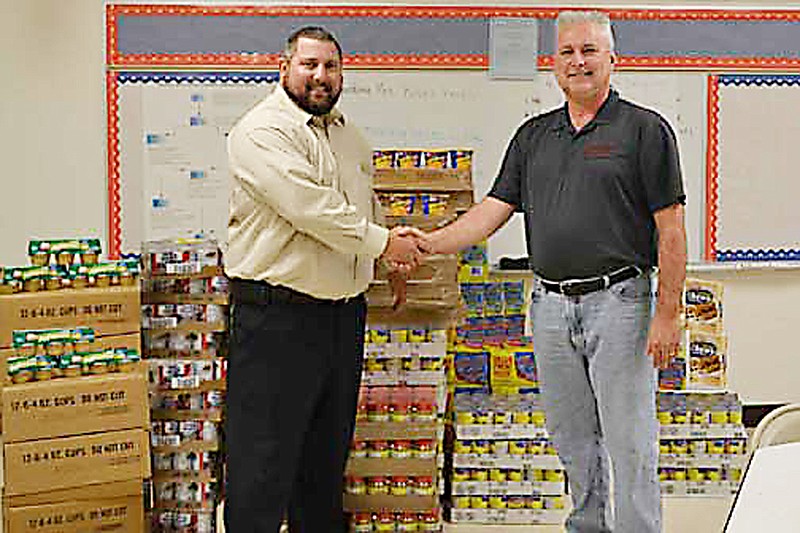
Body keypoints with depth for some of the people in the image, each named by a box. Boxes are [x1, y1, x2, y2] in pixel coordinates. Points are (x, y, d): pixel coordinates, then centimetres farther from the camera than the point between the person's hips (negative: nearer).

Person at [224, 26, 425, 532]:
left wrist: (396, 252, 17)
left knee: (329, 449, 18)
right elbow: (311, 208, -23)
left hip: (345, 312, 9)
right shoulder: (263, 131, -13)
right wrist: (382, 243, -14)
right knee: (265, 457, -5)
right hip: (278, 315, -8)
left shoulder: (349, 133, 15)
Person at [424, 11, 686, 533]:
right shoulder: (533, 136, 13)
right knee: (572, 439, 14)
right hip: (550, 305, 5)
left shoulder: (645, 129, -3)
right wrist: (426, 243, -6)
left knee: (628, 441, -3)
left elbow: (670, 229, -6)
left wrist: (668, 313, -12)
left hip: (617, 301, -5)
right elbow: (493, 210, 9)